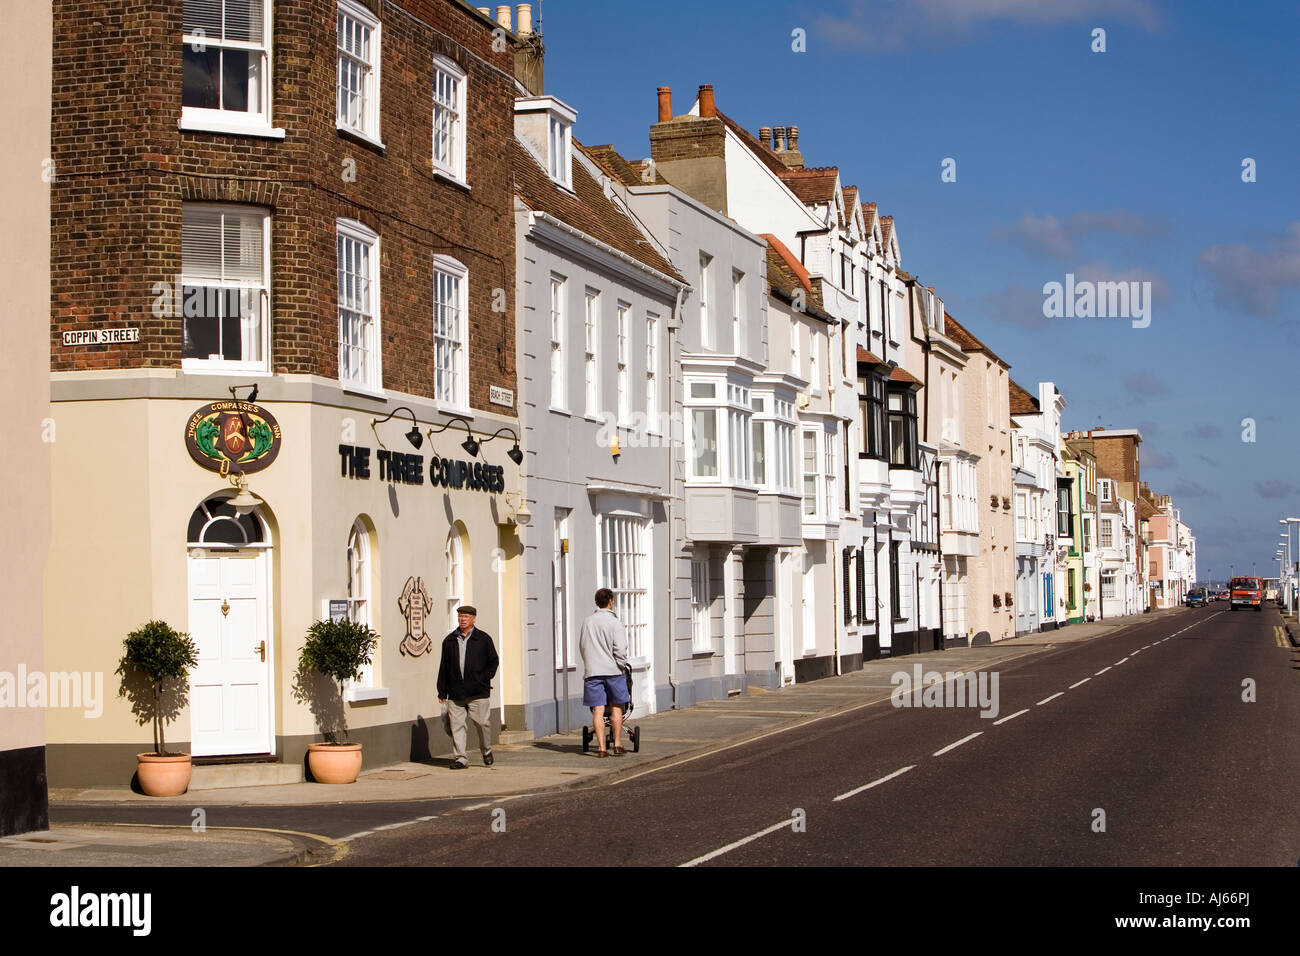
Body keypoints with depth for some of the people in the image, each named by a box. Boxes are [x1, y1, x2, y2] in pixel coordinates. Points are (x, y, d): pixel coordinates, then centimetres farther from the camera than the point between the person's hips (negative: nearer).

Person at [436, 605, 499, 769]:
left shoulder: (484, 639, 5)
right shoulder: (449, 640, 12)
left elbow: (493, 662, 7)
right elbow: (444, 667, 14)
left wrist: (483, 679, -6)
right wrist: (442, 691, 9)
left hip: (478, 692, -2)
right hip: (455, 692, 2)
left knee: (482, 722, -1)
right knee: (456, 725, -2)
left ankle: (486, 751, 23)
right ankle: (460, 758, 2)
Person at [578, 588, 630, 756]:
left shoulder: (587, 622, 10)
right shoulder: (614, 622, -6)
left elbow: (581, 647, 17)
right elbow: (620, 649, -12)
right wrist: (620, 666, 2)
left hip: (592, 672, 3)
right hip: (612, 671, -3)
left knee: (598, 710, 0)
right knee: (616, 707, 11)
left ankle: (602, 748, -3)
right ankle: (617, 744, 11)